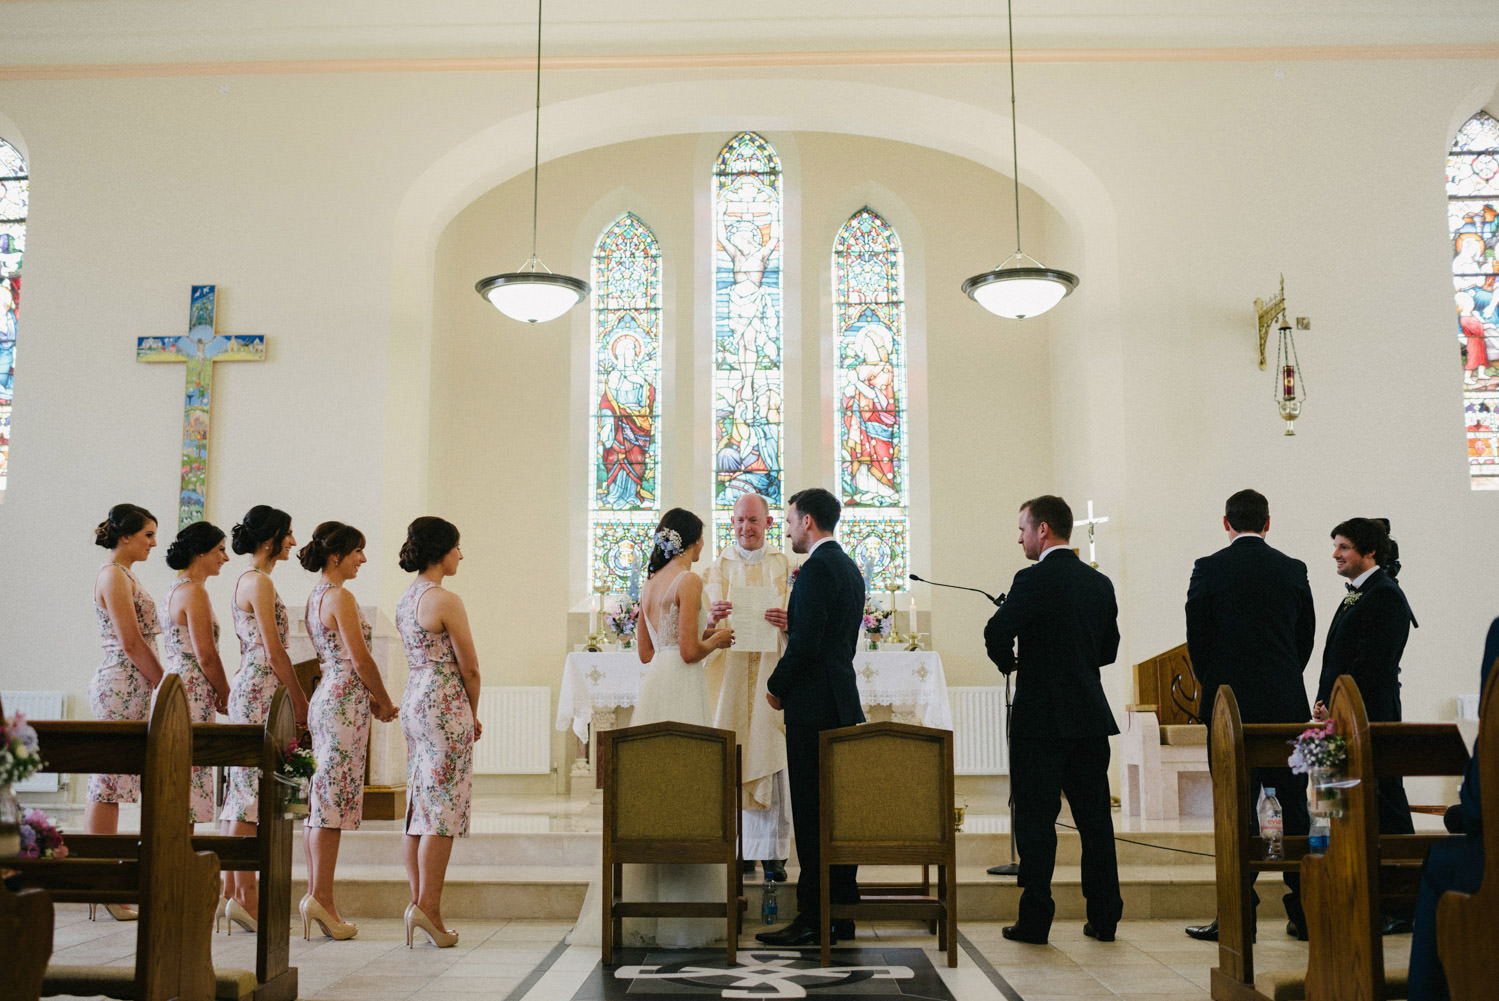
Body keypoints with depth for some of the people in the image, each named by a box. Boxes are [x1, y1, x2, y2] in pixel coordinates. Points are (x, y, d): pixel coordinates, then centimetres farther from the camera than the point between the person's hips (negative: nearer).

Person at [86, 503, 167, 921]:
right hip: (121, 685, -10)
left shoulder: (125, 576, 19)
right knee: (107, 783, -6)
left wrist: (159, 681, 12)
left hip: (131, 685, 10)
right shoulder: (113, 575, -11)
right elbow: (130, 642, -16)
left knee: (109, 785, 10)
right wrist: (164, 683, -7)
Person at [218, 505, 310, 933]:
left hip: (247, 688, 10)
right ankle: (244, 894, -4)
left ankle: (231, 890, 14)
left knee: (242, 787, 10)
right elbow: (274, 651, -15)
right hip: (262, 691, -10)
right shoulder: (260, 582, -12)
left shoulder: (248, 581, 18)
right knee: (252, 788, -7)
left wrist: (293, 694, 20)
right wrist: (299, 699, -10)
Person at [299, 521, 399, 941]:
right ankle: (321, 897, -4)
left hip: (325, 698, 10)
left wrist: (368, 698, 17)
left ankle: (315, 893, 15)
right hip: (344, 702, -10)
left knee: (324, 799, 11)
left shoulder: (316, 596, 16)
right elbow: (361, 659, -15)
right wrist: (384, 701, -2)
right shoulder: (340, 597, -13)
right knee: (334, 799, -7)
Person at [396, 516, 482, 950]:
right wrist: (473, 715, 5)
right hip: (445, 705, -9)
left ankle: (418, 900, 14)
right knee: (444, 807, -5)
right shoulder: (446, 600, -13)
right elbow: (469, 668, -11)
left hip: (413, 701, 9)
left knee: (418, 806, 10)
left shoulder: (406, 599, 13)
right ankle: (428, 906, -4)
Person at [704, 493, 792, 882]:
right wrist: (713, 619, -22)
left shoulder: (783, 566, 8)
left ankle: (774, 852, 1)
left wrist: (787, 622, -22)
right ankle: (740, 849, 5)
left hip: (771, 670, -1)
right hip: (732, 671, 1)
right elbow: (708, 623, 2)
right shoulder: (721, 566, 9)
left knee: (771, 756, -3)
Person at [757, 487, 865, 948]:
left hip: (813, 704, -10)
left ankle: (813, 918, -2)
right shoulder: (849, 568, 17)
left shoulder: (817, 569, -13)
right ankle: (841, 914, 17)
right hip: (843, 703, 10)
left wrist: (776, 688, -7)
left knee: (812, 812, -6)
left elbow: (806, 642, -19)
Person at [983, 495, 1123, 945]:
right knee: (1094, 816, 11)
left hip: (1042, 719, -6)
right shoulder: (1100, 583, 8)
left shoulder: (1034, 580, -13)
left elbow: (996, 632, -20)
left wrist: (1006, 662, 0)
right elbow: (1109, 649, 14)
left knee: (1036, 818, 1)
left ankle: (1034, 920, 4)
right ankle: (1104, 917, 18)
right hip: (1091, 716, 6)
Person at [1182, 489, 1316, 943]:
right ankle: (1305, 912, 15)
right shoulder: (1293, 569, 4)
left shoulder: (1208, 569, -5)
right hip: (1287, 708, 3)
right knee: (1294, 808, 10)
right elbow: (1307, 636, 9)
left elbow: (1196, 638, -3)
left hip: (1230, 702, -3)